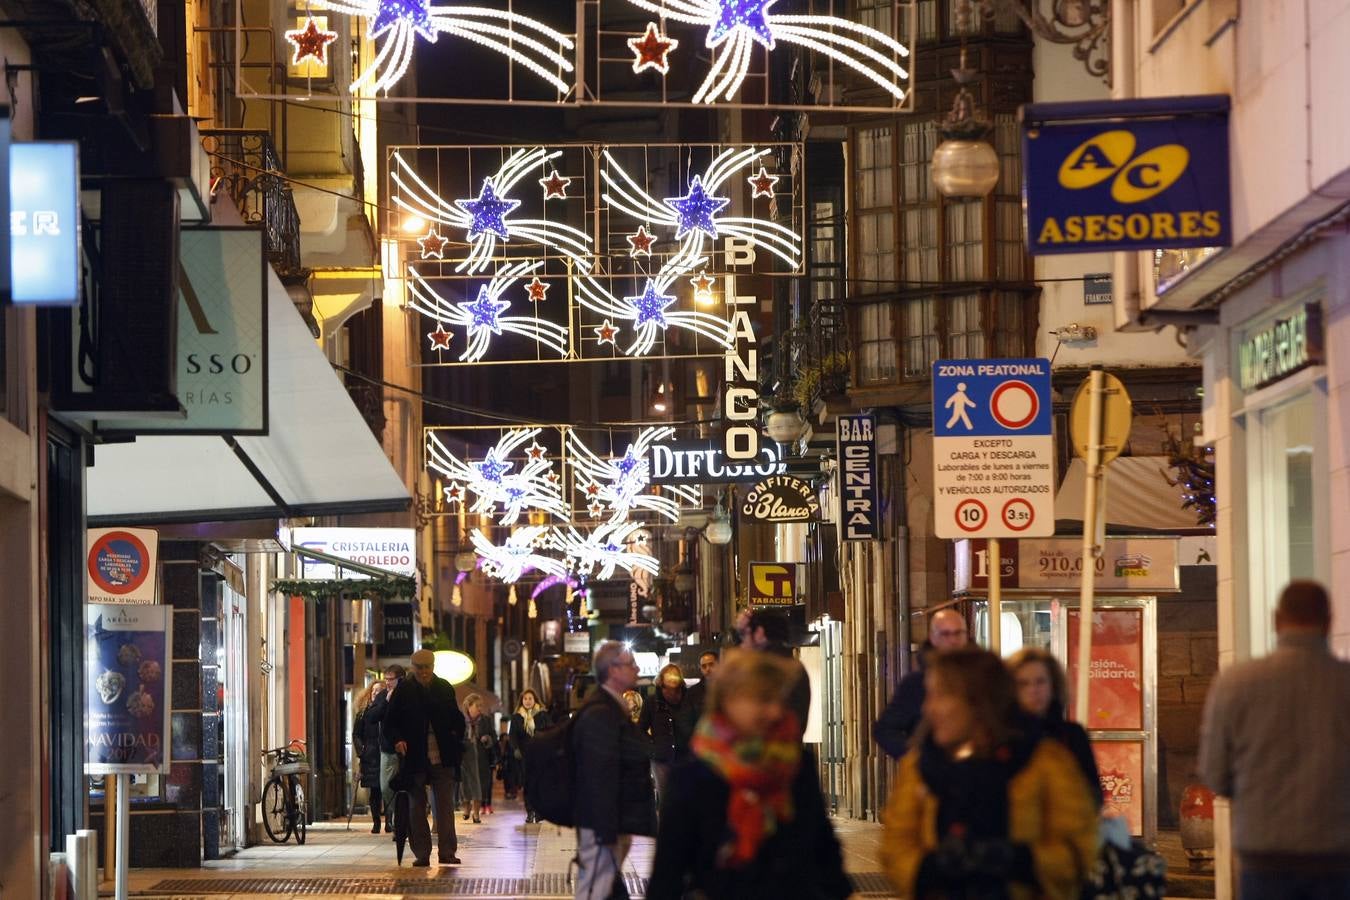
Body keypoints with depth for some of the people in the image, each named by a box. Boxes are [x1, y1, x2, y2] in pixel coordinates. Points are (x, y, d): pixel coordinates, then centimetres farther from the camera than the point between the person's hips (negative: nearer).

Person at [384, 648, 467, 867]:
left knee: (445, 805, -2)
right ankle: (421, 853, 10)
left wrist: (457, 740, 2)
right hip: (414, 757, -1)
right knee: (417, 807, 5)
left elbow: (457, 719, 14)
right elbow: (390, 723, 3)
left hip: (443, 758, 1)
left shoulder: (445, 689, 6)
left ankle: (447, 852, 0)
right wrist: (397, 740, -15)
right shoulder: (403, 691, 1)